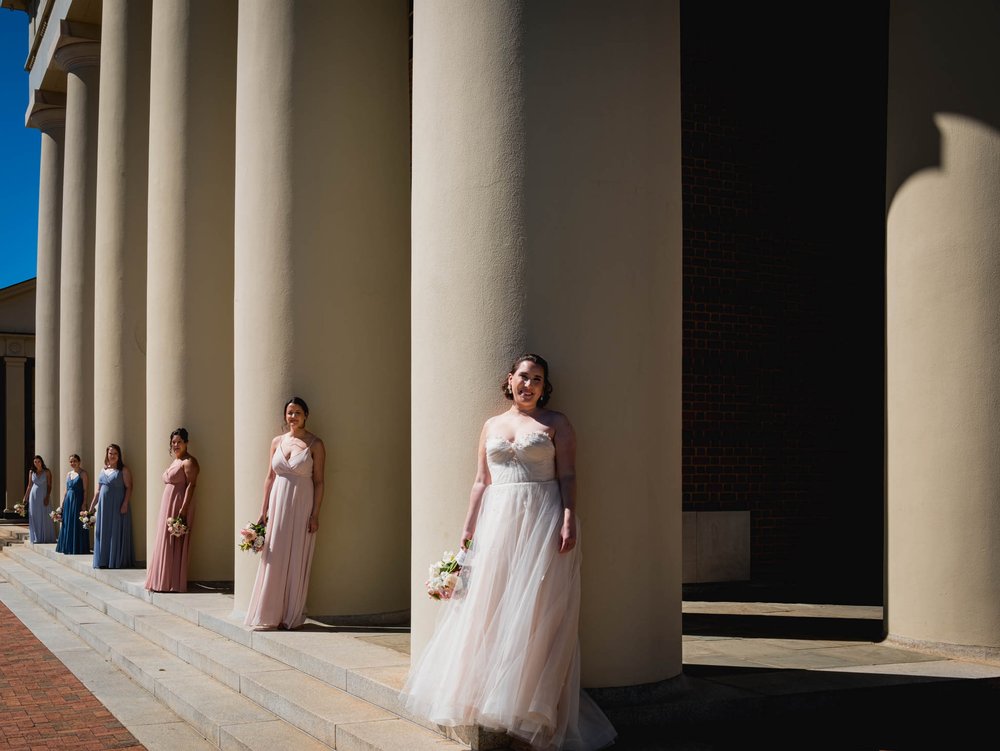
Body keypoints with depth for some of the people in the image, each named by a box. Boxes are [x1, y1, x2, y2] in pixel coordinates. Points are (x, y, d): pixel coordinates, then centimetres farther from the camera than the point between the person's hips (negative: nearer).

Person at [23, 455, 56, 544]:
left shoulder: (47, 472, -2)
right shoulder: (31, 472, 7)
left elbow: (49, 486, -4)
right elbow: (29, 486, 13)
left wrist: (47, 497, -12)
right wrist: (25, 497, 11)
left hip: (43, 496, -3)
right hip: (34, 496, 3)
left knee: (44, 516, -2)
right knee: (34, 517, 3)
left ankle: (45, 537, 4)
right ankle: (36, 538, 9)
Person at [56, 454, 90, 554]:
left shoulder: (83, 473, -6)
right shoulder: (68, 474, 14)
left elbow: (85, 490, -10)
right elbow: (66, 490, 18)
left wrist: (84, 504, -17)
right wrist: (62, 503, 13)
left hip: (78, 500, -7)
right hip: (68, 500, 7)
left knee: (77, 525, -4)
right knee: (67, 524, 9)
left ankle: (78, 548, 1)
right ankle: (67, 547, 17)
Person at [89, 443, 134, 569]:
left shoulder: (123, 470, -1)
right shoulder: (103, 470, 15)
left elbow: (128, 488, -8)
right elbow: (98, 491, 18)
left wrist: (125, 503, -19)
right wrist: (91, 507, 14)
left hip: (117, 507, -5)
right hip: (104, 507, 5)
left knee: (117, 532, -3)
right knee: (103, 533, 5)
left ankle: (116, 561, 0)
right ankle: (104, 561, 10)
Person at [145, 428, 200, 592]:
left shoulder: (188, 462, -10)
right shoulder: (174, 461, 19)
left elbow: (191, 485, -18)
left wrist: (183, 510, -25)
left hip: (179, 506, -9)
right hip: (167, 505, 9)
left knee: (175, 544, -8)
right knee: (165, 544, 10)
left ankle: (174, 583, -6)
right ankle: (163, 581, 14)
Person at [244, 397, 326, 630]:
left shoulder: (315, 444, -2)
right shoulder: (277, 441, 9)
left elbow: (319, 481, -4)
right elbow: (270, 477, 12)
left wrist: (315, 514, -9)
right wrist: (264, 510, 7)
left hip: (302, 505, -3)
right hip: (278, 504, 4)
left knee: (297, 560, 1)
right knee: (274, 559, 3)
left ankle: (292, 616, 9)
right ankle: (271, 614, 10)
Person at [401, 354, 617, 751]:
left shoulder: (556, 422, 5)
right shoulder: (491, 425, 15)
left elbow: (567, 476, -2)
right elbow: (481, 482, 14)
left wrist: (569, 519, -14)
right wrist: (469, 526, 7)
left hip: (541, 522, -4)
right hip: (497, 522, 4)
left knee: (535, 610, -5)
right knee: (490, 610, 2)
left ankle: (533, 709, 1)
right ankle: (491, 700, 10)